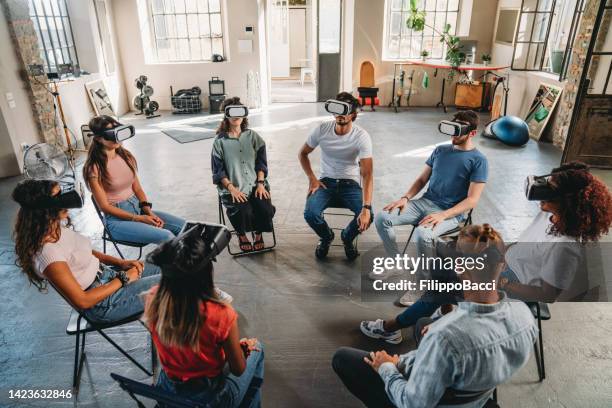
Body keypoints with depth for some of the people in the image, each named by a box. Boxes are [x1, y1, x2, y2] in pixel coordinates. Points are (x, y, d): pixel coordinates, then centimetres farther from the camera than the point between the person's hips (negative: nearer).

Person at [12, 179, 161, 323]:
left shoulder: (57, 226, -4)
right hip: (103, 304, -8)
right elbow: (82, 301, -24)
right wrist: (123, 279, -16)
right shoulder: (47, 252, -29)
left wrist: (120, 262, 0)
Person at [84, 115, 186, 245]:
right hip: (117, 219, -6)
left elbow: (137, 189, 9)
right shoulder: (94, 168, -14)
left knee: (184, 226, -9)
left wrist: (149, 212, -8)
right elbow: (105, 206, -13)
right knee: (166, 237, -25)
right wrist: (138, 219, -17)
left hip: (138, 208, 6)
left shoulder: (126, 155, 5)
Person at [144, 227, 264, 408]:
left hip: (166, 392, 5)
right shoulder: (221, 314, -33)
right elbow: (238, 370, -15)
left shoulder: (152, 299, -20)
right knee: (256, 348, 21)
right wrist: (245, 347, 3)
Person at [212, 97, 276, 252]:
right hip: (233, 188, -2)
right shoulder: (220, 141, 0)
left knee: (265, 209, -23)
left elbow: (261, 162, 7)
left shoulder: (252, 136, 7)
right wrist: (231, 188, -15)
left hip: (255, 184, 2)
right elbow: (218, 171, -2)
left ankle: (259, 234, 10)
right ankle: (242, 235, 7)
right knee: (243, 212, -27)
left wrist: (261, 183, -6)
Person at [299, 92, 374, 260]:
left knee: (367, 216, -27)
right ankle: (326, 237, 11)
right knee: (310, 213, -27)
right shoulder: (322, 129, -8)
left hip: (350, 184, -1)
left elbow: (367, 174, -24)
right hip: (326, 182, 1)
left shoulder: (362, 136, -17)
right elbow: (303, 153, 8)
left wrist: (366, 208, -35)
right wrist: (312, 179, -6)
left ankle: (348, 237, 11)